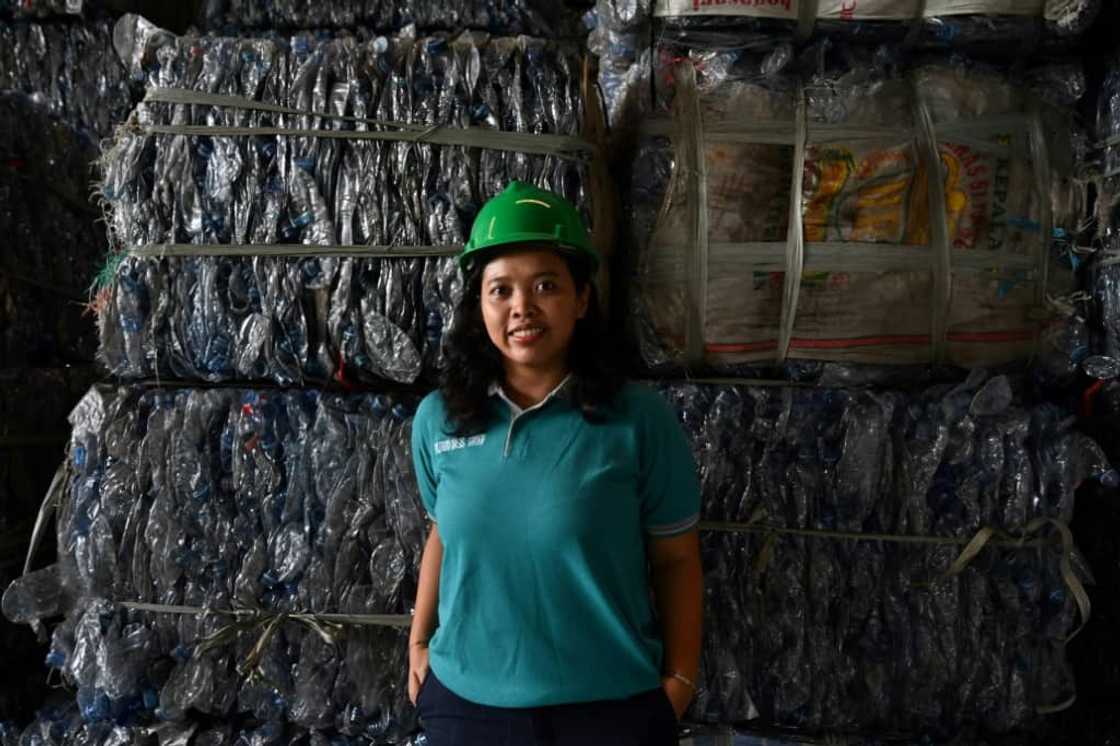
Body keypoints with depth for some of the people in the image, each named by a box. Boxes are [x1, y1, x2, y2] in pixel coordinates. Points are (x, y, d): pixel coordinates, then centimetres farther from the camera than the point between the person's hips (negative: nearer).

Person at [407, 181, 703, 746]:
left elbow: (676, 559, -4)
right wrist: (419, 641, 8)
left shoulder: (640, 419, -12)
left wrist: (679, 681, -6)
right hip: (466, 700, 3)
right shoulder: (437, 418, -3)